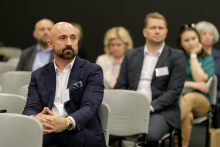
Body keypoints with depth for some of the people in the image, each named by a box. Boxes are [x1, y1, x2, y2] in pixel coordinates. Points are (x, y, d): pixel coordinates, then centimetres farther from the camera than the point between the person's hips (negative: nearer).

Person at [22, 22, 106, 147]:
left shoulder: (93, 71, 9)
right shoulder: (38, 75, 19)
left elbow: (90, 106, -7)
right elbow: (31, 108, 6)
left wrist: (67, 123, -31)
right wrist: (34, 119, -23)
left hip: (84, 136, -2)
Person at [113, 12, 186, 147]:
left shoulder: (176, 57, 6)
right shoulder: (131, 55, 17)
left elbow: (174, 91, -3)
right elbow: (120, 86, 13)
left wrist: (150, 107, -15)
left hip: (161, 111, -2)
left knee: (150, 136, -36)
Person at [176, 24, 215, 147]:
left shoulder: (208, 59, 12)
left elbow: (200, 80, -8)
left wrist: (193, 55, -1)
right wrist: (194, 85, -10)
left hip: (201, 102, 0)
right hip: (177, 99, 0)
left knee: (189, 97, -40)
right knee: (187, 116, -39)